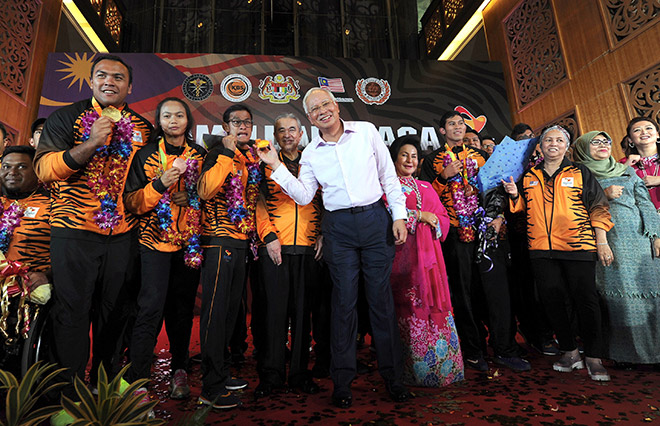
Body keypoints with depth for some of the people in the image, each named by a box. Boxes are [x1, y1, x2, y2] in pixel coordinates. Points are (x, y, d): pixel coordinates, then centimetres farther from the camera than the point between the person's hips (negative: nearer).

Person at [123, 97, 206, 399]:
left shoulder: (201, 155, 10)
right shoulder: (146, 155, 5)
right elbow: (132, 202, 0)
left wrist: (192, 198, -3)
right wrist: (160, 184, -15)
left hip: (190, 242, 2)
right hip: (155, 239, -2)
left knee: (182, 306, 8)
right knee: (151, 306, -10)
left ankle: (179, 370, 24)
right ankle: (136, 379, 3)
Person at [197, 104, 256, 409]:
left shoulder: (252, 157, 16)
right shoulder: (219, 152, -6)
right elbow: (205, 190, -24)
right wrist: (226, 153, -20)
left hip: (242, 240, 8)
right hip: (219, 239, -7)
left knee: (232, 307, 14)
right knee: (216, 310, -3)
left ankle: (222, 372, 29)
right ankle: (211, 387, 8)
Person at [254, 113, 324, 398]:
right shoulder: (266, 165, 9)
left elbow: (326, 202, 13)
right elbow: (258, 203, 2)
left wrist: (323, 235, 1)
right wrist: (269, 236, -9)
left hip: (308, 247, 2)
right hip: (275, 247, -1)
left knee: (303, 310, 8)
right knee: (275, 309, 2)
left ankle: (300, 372, 21)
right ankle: (271, 375, 16)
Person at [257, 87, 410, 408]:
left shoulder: (366, 131, 4)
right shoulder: (311, 153, 8)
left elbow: (389, 175, 6)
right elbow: (303, 196, 4)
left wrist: (399, 215, 0)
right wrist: (277, 166, -3)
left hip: (375, 219, 0)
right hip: (338, 228, 1)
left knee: (381, 298, 5)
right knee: (344, 301, 4)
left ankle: (392, 376, 21)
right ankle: (342, 380, 19)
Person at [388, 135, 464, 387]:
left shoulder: (426, 187, 24)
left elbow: (444, 219, 19)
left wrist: (433, 221, -2)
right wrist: (419, 216, -8)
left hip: (429, 253, 5)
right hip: (403, 253, -5)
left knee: (435, 306, 0)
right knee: (410, 308, -8)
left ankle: (441, 367, 11)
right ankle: (415, 370, 2)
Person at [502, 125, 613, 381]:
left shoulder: (580, 173, 8)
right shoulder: (528, 177, 14)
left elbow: (598, 207, 6)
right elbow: (521, 207, 20)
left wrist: (602, 241, -2)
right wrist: (515, 195, -2)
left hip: (578, 246, -2)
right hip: (541, 249, 2)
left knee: (585, 300, -1)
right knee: (553, 300, 5)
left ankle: (594, 358, 14)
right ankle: (570, 352, 21)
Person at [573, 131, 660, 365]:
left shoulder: (627, 171, 19)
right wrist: (603, 195, -12)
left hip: (639, 237, 4)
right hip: (605, 239, -4)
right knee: (617, 292, -6)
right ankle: (625, 351, 5)